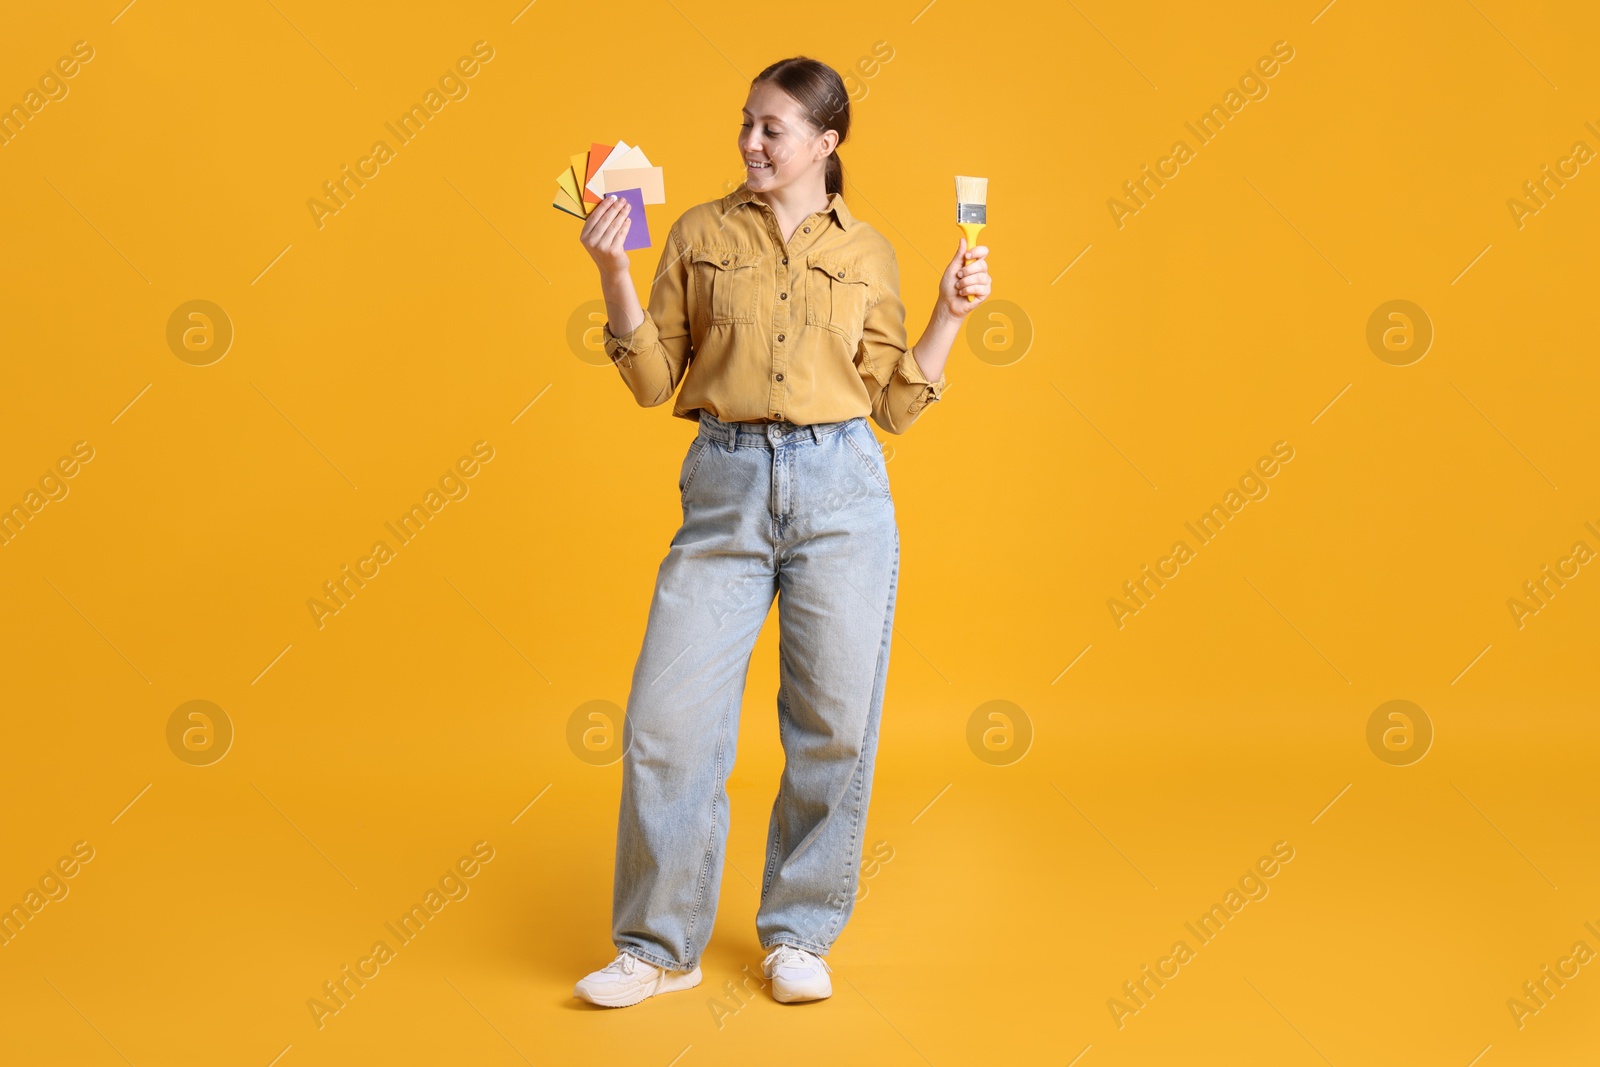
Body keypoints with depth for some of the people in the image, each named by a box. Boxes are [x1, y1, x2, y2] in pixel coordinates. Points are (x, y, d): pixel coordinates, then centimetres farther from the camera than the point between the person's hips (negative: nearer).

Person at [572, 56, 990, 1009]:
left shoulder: (867, 254, 9)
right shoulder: (702, 233, 9)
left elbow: (894, 406, 8)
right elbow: (656, 381, 5)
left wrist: (953, 313, 2)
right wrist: (614, 272, -5)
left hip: (841, 492, 0)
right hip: (725, 495, 0)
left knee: (835, 727, 3)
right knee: (668, 721, -4)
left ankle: (800, 936, 22)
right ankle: (660, 946, 14)